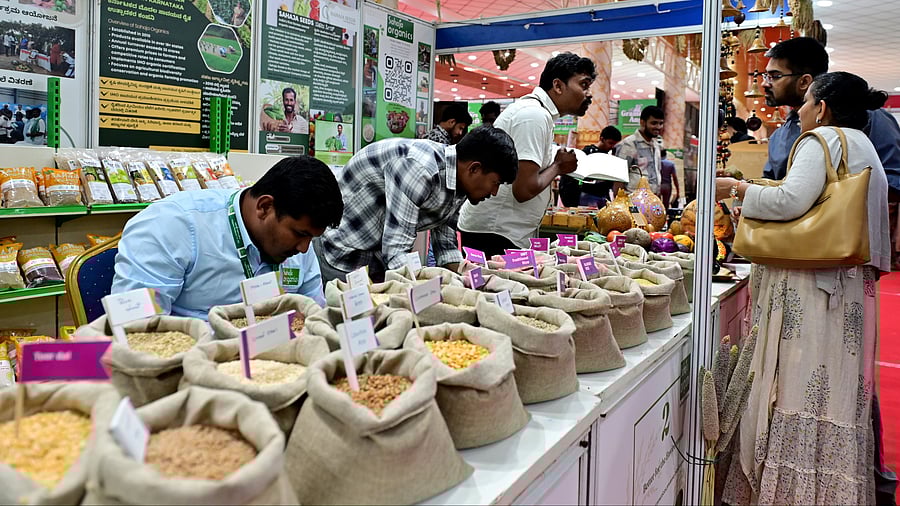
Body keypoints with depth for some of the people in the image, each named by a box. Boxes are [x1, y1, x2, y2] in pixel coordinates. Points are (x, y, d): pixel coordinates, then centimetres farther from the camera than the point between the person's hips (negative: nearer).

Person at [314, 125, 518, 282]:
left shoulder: (459, 187, -4)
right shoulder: (420, 168, -32)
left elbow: (446, 245, 2)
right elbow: (396, 250, -34)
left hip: (379, 256, 8)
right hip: (343, 254, -8)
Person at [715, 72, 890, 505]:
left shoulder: (824, 139, -4)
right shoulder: (865, 149, 24)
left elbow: (792, 199, -22)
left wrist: (737, 189, -6)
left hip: (811, 286, -9)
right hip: (852, 287, 9)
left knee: (800, 389, -8)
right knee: (836, 389, 9)